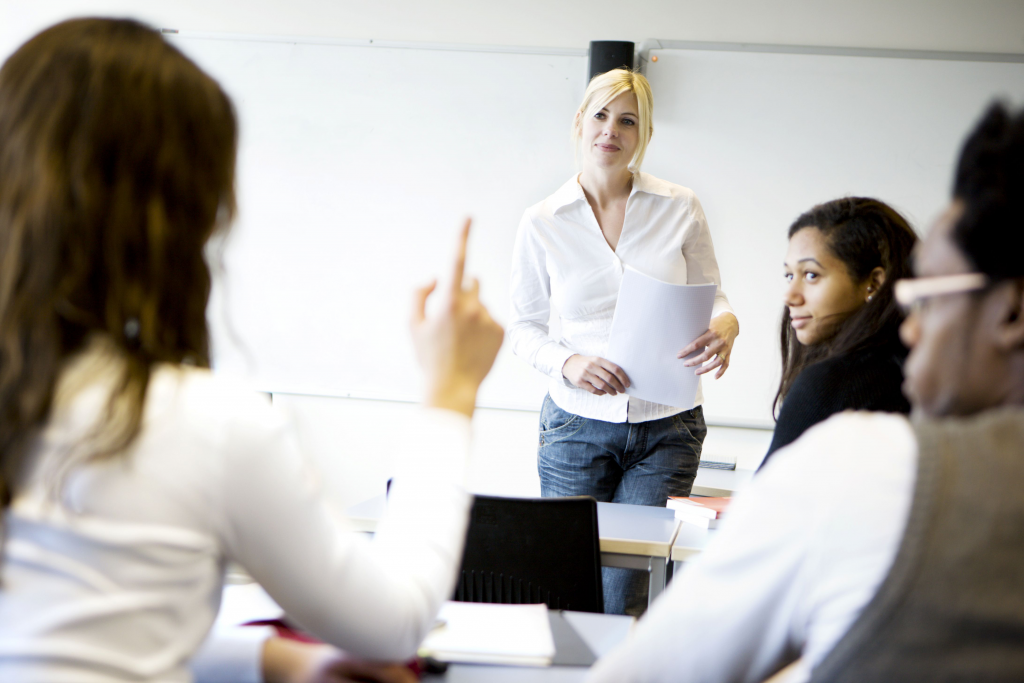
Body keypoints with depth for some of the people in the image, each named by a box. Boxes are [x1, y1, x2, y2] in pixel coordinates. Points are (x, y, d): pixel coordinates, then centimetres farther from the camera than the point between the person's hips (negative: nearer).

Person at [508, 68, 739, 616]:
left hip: (668, 427, 0)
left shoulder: (680, 209, 1)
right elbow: (524, 327, 7)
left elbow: (712, 300, 8)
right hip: (578, 422, 0)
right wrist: (568, 363, -13)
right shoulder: (542, 223, 1)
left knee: (628, 601, -3)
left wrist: (725, 326, -15)